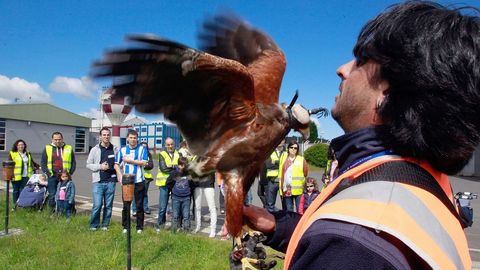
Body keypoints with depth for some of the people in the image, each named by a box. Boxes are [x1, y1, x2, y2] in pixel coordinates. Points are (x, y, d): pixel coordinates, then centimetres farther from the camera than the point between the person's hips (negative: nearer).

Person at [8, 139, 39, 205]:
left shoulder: (28, 154, 15)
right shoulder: (12, 154, 0)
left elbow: (32, 162, 26)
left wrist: (38, 166, 14)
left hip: (26, 176, 4)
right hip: (16, 176, -4)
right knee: (16, 191, 5)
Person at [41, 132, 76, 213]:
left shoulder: (69, 148, 8)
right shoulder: (47, 148, 8)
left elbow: (73, 162, 9)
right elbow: (43, 163, 7)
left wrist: (70, 173, -2)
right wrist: (48, 173, -5)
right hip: (52, 176, 0)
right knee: (52, 195, 4)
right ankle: (52, 212, 13)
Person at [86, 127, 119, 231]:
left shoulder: (115, 149, 6)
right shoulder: (95, 149, 3)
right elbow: (88, 164, 5)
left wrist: (112, 167, -6)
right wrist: (100, 166, -9)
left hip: (111, 181, 2)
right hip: (98, 181, -1)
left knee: (108, 205, 7)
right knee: (97, 204, -5)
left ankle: (105, 225, 20)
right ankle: (94, 225, 13)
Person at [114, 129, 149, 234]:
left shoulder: (142, 149, 2)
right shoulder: (122, 150, 9)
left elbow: (144, 163, -11)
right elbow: (116, 165, 9)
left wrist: (130, 160, -10)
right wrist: (120, 175, -6)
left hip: (139, 181, -2)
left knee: (139, 205, 4)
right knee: (126, 205, 7)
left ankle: (139, 227, 13)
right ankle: (125, 226, 18)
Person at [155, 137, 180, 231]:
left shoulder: (178, 154, 9)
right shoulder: (162, 154, 1)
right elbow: (163, 168, -11)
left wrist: (171, 166, -16)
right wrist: (176, 171, -9)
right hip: (164, 182, -2)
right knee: (162, 206, 1)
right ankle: (160, 224, 17)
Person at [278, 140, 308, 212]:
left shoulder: (301, 159, 1)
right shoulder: (283, 158, 9)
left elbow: (305, 173, 3)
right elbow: (280, 173, 11)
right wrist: (281, 187, 8)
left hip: (298, 189, -3)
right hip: (286, 189, 3)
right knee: (288, 210, 13)